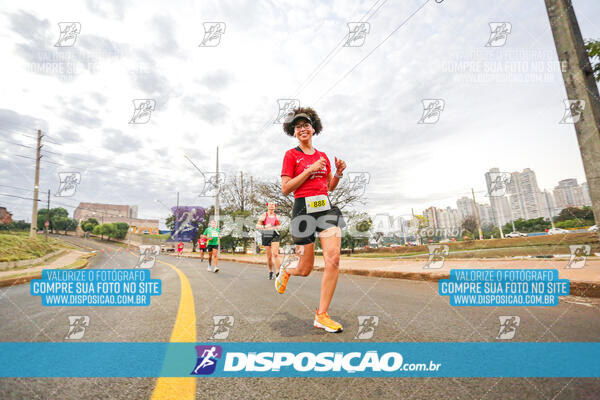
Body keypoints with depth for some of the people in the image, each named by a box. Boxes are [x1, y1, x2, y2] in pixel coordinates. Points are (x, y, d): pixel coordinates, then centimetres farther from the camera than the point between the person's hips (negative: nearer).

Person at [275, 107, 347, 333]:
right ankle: (286, 269, 42)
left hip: (326, 207, 4)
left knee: (333, 259, -11)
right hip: (303, 208, -4)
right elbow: (285, 189, -7)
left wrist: (339, 173, 3)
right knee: (305, 269, 3)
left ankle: (321, 316, 3)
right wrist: (310, 169, -12)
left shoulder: (323, 156, 15)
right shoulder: (291, 155, 1)